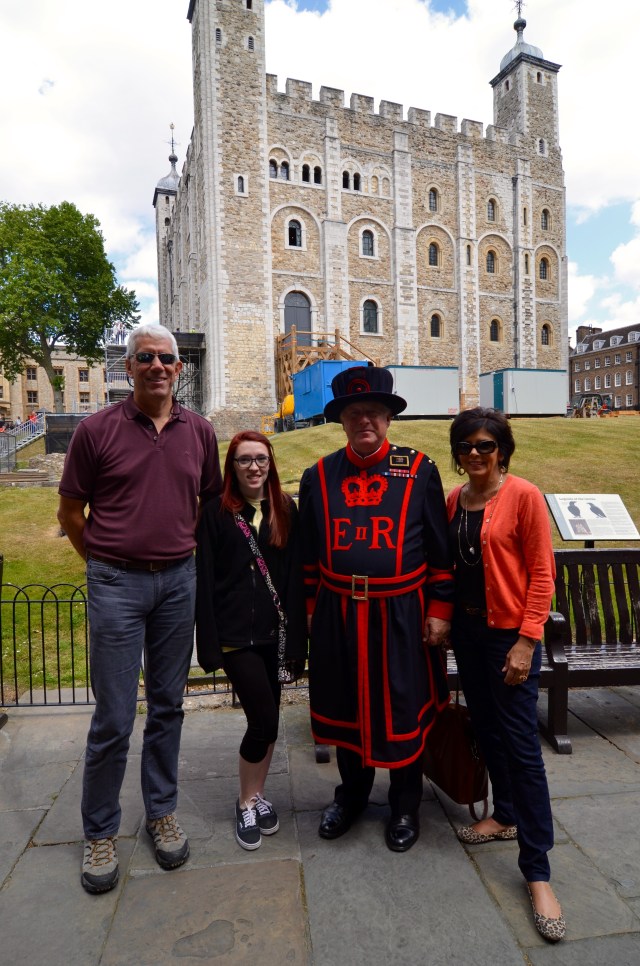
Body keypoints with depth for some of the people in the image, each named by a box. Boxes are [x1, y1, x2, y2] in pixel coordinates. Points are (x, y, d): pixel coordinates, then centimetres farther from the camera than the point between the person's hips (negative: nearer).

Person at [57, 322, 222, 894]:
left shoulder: (200, 432, 4)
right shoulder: (97, 430, -5)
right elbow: (71, 510, 2)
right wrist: (106, 561, 5)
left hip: (179, 581, 3)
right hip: (116, 585, -3)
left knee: (168, 706, 14)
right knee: (114, 717, 4)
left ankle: (162, 813, 33)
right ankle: (100, 832, 26)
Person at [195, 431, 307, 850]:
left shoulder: (286, 509, 4)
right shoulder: (217, 512, -4)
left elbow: (296, 575, 2)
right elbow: (205, 578, -5)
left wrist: (295, 636, -2)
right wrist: (209, 641, -8)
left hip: (275, 631, 4)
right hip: (236, 632, -3)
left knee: (268, 719, 13)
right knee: (264, 719, -5)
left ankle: (258, 794, 34)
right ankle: (247, 804, 19)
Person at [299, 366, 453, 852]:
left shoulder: (420, 470, -3)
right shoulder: (318, 476, 3)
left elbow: (441, 548, -1)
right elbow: (310, 552, 10)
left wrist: (440, 609, -3)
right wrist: (312, 608, 10)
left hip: (402, 615, -2)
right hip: (339, 616, 2)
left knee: (405, 714, 12)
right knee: (345, 709, 17)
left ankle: (406, 807, 37)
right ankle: (351, 794, 42)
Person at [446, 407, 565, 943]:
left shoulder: (524, 496, -12)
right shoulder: (454, 500, 5)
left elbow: (541, 574, -12)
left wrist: (526, 641, -16)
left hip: (509, 634, -6)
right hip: (467, 630, 6)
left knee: (521, 745, -1)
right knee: (486, 728, 18)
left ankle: (537, 870, 12)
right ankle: (506, 815, 40)